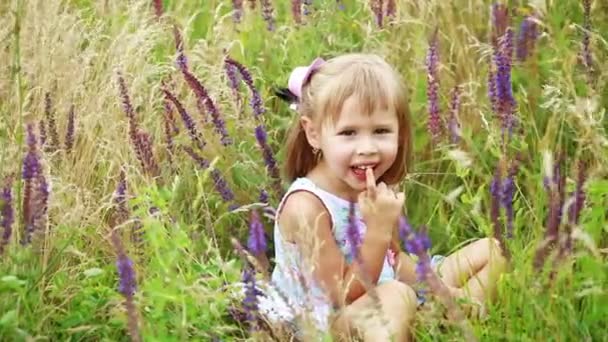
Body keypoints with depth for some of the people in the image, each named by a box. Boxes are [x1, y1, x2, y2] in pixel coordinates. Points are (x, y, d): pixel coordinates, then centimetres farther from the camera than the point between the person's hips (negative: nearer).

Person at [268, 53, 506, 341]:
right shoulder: (306, 207, -25)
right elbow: (345, 298, -23)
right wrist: (378, 231, -30)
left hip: (385, 311, 9)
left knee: (489, 252, 10)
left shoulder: (377, 189, -3)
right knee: (396, 296, -40)